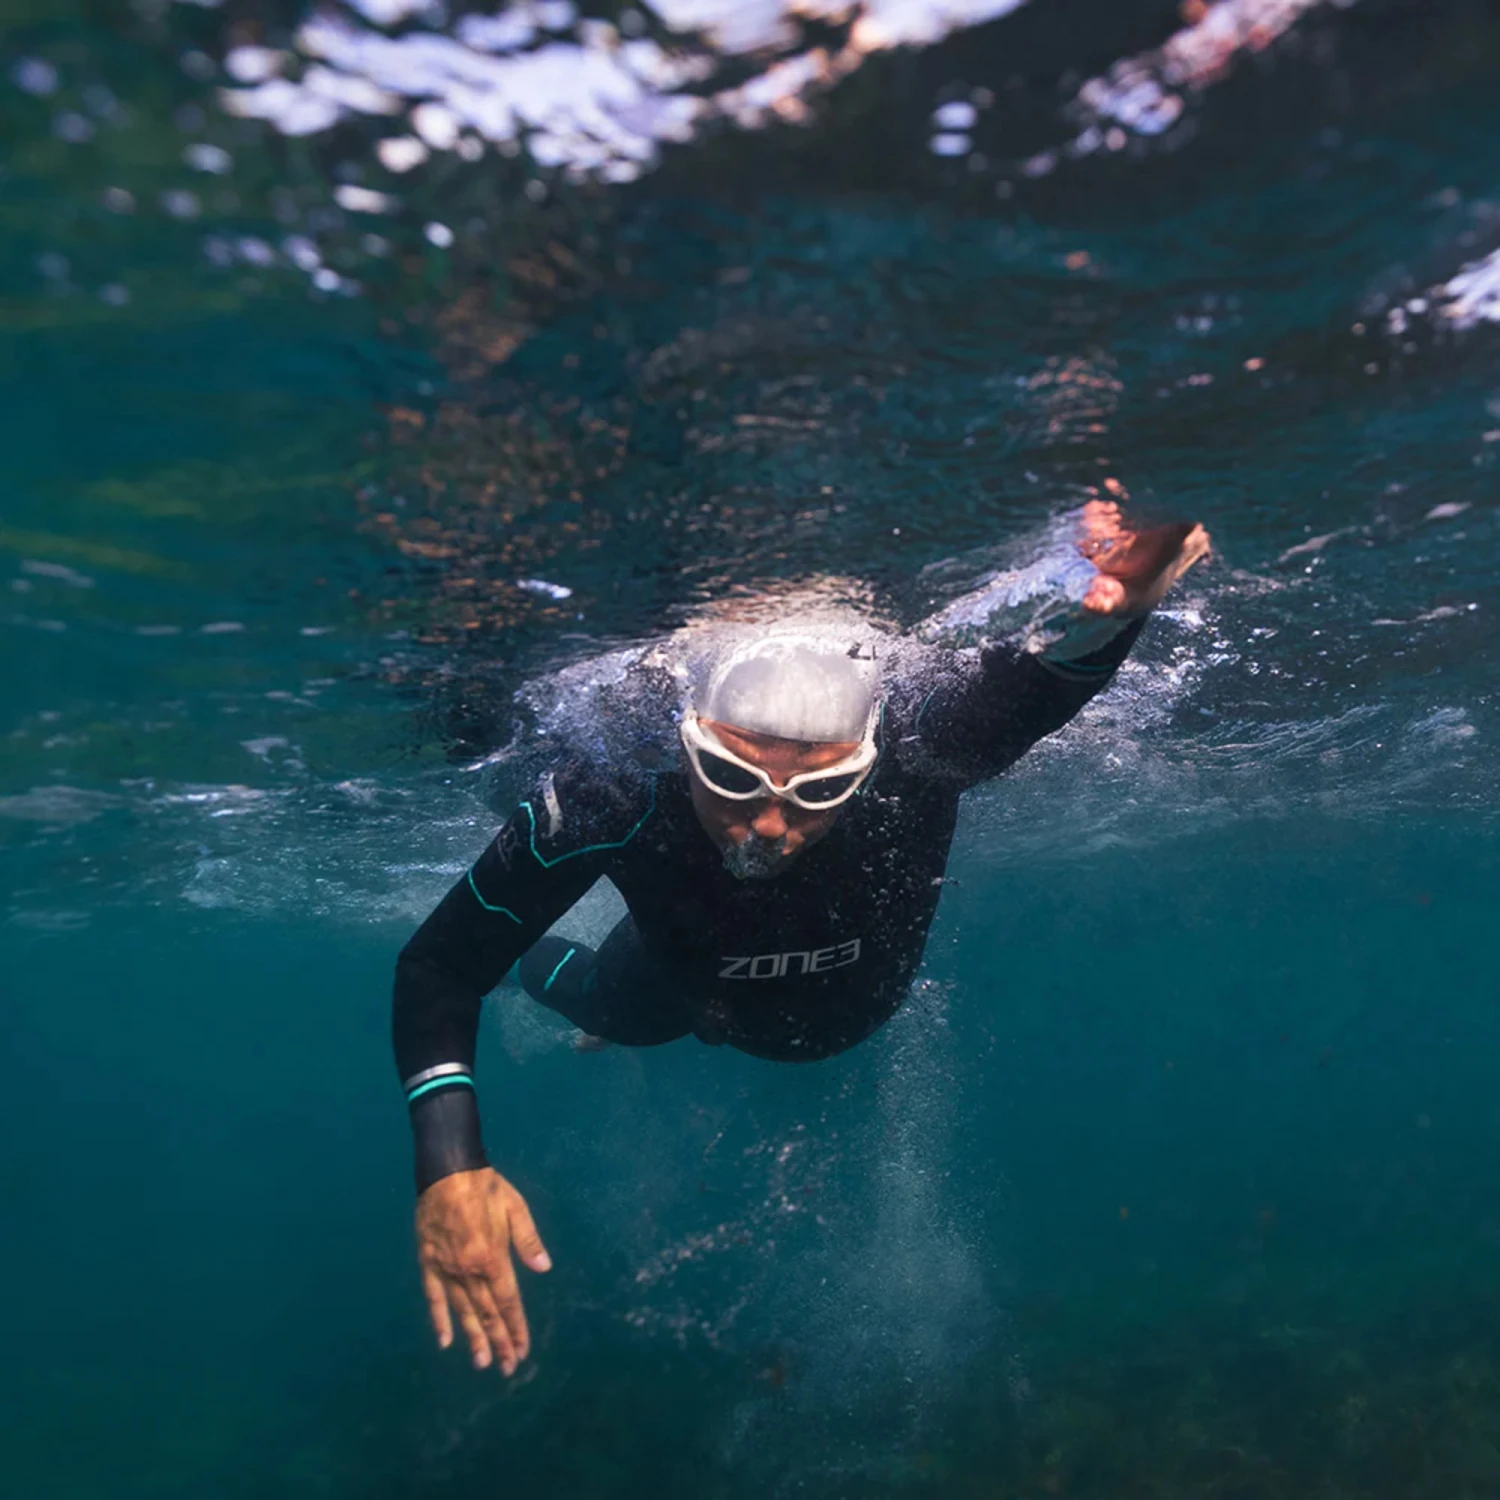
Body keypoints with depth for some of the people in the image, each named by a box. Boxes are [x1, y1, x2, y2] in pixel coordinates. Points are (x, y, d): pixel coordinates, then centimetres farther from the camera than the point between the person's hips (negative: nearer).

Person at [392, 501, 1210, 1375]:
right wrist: (450, 1168, -49)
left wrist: (1108, 610, -70)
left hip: (857, 1012, 1)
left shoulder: (914, 757, -47)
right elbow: (439, 967, -35)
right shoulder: (613, 800, -46)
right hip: (689, 988, -1)